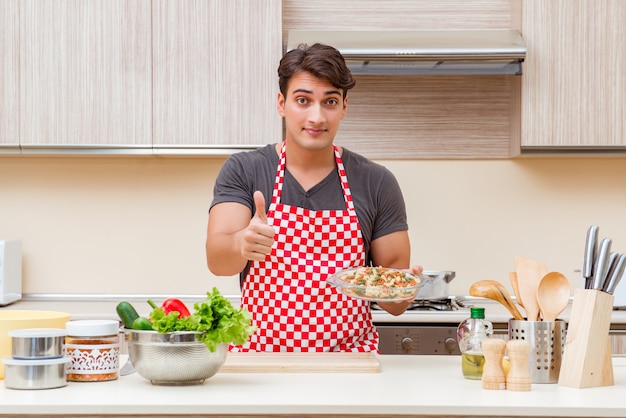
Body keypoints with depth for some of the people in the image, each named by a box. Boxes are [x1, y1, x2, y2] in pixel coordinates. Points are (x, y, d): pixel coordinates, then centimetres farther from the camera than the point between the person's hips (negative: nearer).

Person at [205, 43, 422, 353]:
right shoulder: (243, 171, 5)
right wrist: (242, 243, -30)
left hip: (348, 362, 2)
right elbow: (216, 259, -9)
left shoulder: (377, 183, 5)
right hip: (259, 355, -2)